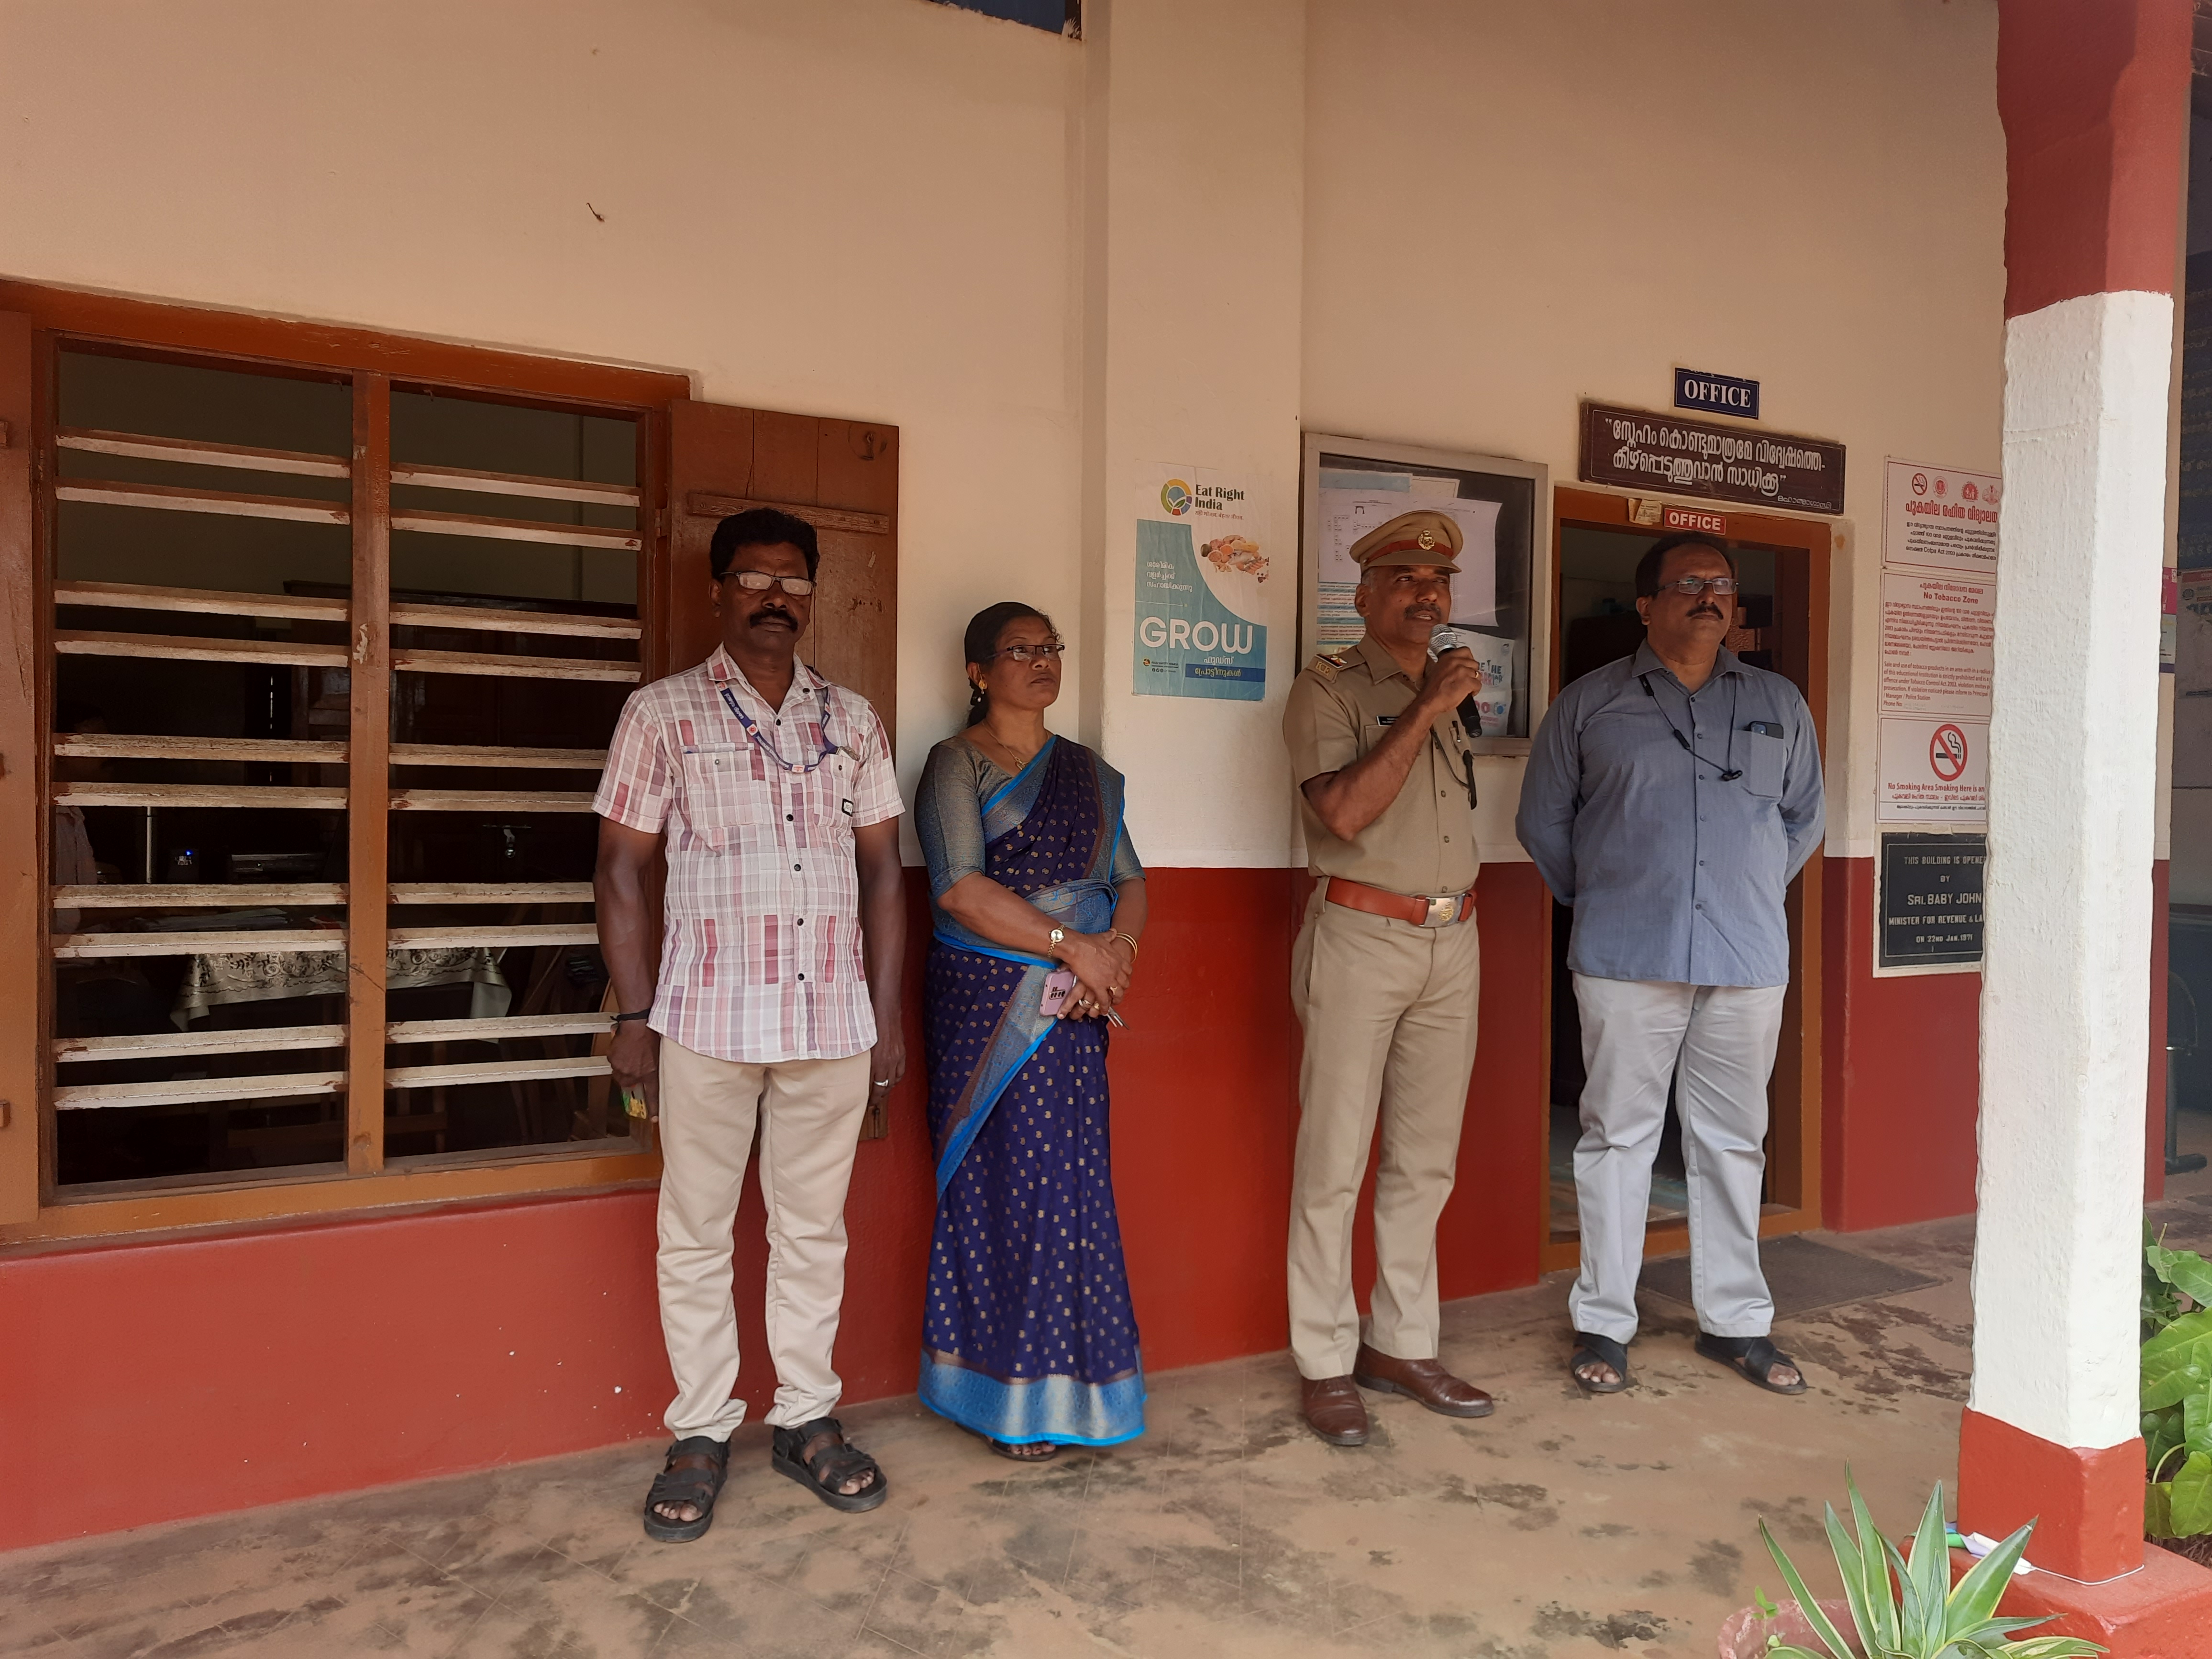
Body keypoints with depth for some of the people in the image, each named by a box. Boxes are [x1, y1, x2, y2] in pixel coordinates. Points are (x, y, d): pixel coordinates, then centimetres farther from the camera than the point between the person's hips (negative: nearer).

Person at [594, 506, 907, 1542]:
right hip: (707, 1018, -2)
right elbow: (623, 870, 1)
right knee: (695, 1233, 8)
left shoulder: (852, 720, 10)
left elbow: (882, 870, 10)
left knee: (814, 1229, 12)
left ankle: (806, 1418, 27)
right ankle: (700, 1434, 23)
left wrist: (889, 1015, 6)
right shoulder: (662, 714, 2)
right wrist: (634, 1016, -5)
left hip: (834, 1019, 3)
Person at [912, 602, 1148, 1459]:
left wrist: (1117, 946, -9)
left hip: (1075, 1005, 5)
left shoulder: (1090, 772, 17)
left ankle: (1063, 1380, 20)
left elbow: (1129, 880, 12)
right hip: (988, 1001, -5)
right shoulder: (957, 764, -1)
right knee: (1004, 1181, -2)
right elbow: (961, 888, -13)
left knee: (1071, 1182, 6)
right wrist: (1072, 944, -15)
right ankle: (1010, 1396, 12)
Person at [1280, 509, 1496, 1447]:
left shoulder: (1454, 690, 17)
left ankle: (1402, 1346, 23)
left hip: (1452, 942, 7)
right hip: (1362, 938, -6)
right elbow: (1344, 811, -18)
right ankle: (1326, 1365, 9)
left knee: (1426, 1160, 11)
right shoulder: (1329, 690, -3)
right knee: (1335, 1161, -2)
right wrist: (1423, 712, -16)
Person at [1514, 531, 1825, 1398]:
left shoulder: (1779, 705, 12)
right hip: (1626, 959, -2)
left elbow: (1803, 820, 21)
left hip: (1747, 960, 3)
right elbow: (1543, 821, 10)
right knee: (1617, 1134, 3)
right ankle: (1603, 1323, 15)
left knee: (1732, 1140, 11)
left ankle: (1736, 1320, 25)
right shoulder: (1589, 704, 4)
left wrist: (1750, 895, 16)